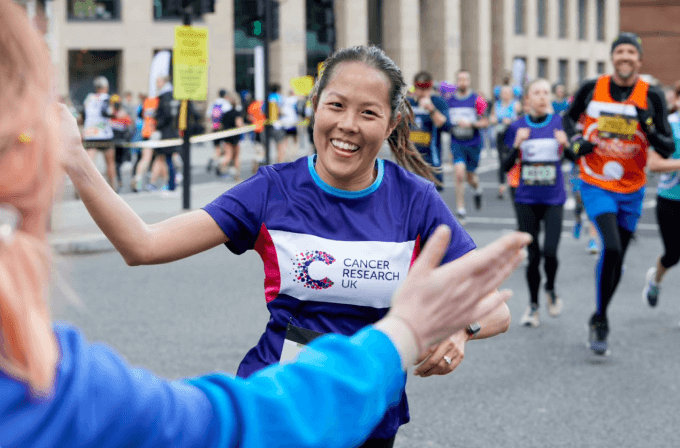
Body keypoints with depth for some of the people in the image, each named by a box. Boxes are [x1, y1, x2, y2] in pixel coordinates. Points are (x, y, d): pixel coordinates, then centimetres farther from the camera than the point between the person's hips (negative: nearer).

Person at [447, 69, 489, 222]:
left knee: (470, 176, 12)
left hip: (473, 143, 0)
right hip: (456, 143, 0)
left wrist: (470, 124, -19)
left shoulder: (477, 100, -5)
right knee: (459, 174, -16)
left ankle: (477, 188, 50)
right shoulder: (450, 100, 3)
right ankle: (460, 209, -10)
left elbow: (485, 122, -5)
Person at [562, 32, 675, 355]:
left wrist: (649, 127, -25)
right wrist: (575, 141, -6)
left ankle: (598, 320, 32)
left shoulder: (651, 96, -7)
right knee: (612, 247, -22)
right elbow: (569, 117, 13)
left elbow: (667, 150, -7)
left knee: (616, 258, 11)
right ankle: (601, 322, -9)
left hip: (631, 190, 2)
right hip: (596, 185, -2)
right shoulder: (592, 89, -6)